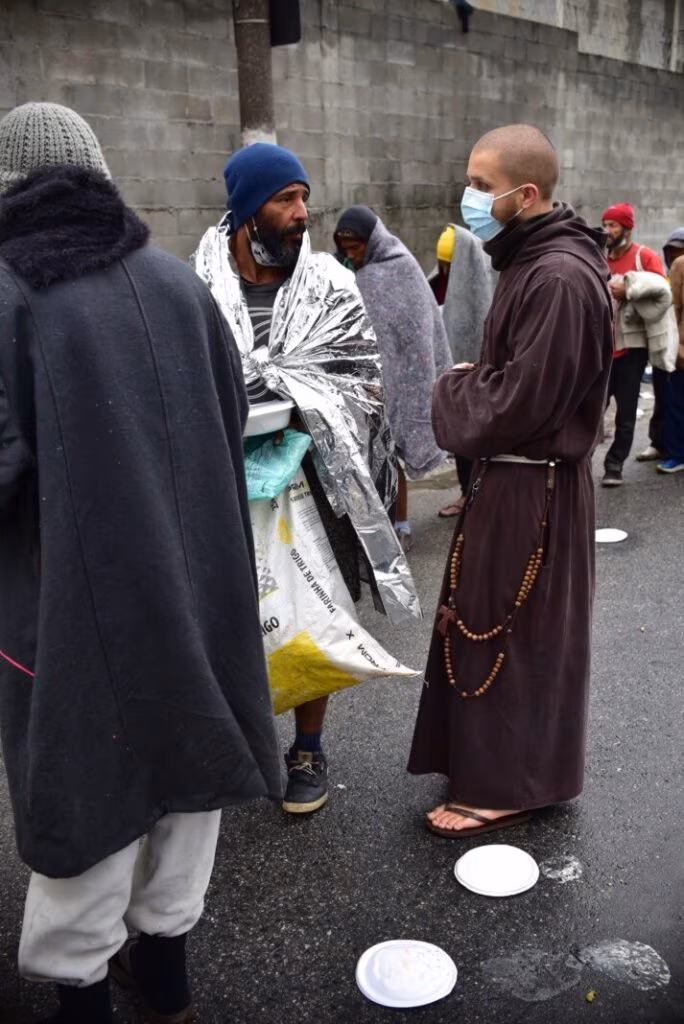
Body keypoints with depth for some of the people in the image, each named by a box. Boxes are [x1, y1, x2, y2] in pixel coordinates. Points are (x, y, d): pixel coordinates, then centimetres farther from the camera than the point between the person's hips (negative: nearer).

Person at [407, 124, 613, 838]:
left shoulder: (560, 278, -22)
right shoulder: (533, 258, 10)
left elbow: (516, 403, -24)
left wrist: (450, 392, -8)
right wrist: (467, 385, 0)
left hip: (532, 487, -10)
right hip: (512, 475, 10)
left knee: (506, 633, 2)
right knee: (490, 624, 19)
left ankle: (505, 784, 19)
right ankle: (500, 759, 36)